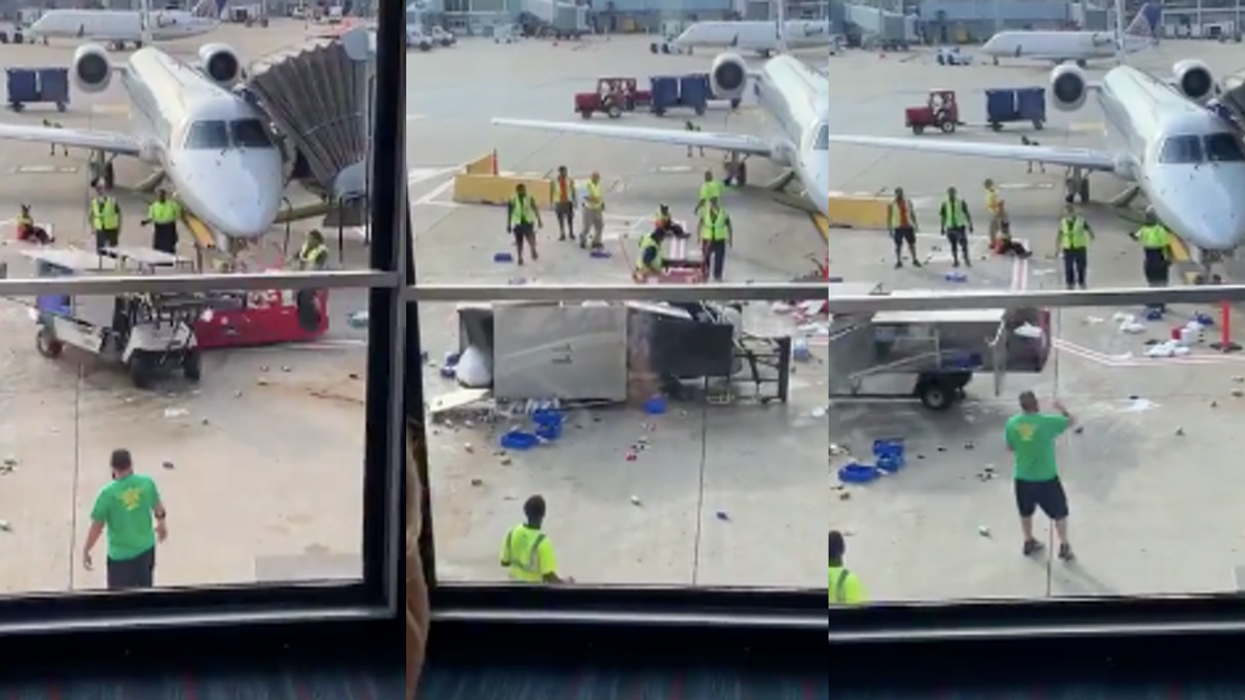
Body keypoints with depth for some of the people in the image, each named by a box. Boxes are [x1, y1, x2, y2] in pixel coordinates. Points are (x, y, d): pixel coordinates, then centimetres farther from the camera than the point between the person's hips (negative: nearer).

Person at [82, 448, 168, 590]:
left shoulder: (108, 493, -21)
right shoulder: (147, 483, -10)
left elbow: (97, 526, -13)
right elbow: (158, 508, 9)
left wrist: (86, 551, 2)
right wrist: (161, 522, 32)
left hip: (120, 555, -4)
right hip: (145, 549, 4)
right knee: (145, 591, 24)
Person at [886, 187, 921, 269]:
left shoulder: (908, 202, 3)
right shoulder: (892, 205, -8)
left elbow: (912, 214, 11)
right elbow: (889, 217, -5)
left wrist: (915, 225, 8)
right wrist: (890, 230, -7)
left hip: (908, 227, 3)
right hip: (898, 228, -3)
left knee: (912, 244, 9)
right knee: (898, 246, 3)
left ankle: (915, 260, 21)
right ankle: (899, 262, 14)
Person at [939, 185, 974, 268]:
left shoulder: (961, 202, -7)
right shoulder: (945, 204, -1)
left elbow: (967, 214, 0)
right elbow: (943, 216, 8)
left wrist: (970, 225, 0)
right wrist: (943, 228, 10)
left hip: (960, 226, -2)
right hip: (950, 227, 2)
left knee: (964, 244, -4)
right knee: (953, 245, 9)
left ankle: (967, 260, 10)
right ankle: (955, 261, 21)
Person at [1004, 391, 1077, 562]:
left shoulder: (1011, 423, -8)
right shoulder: (1047, 421, -18)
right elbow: (1072, 421, -1)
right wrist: (1062, 409, 17)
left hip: (1022, 478, 3)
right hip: (1046, 478, -3)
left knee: (1026, 512, 26)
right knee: (1060, 513, 17)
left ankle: (1029, 543, 41)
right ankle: (1064, 547, 24)